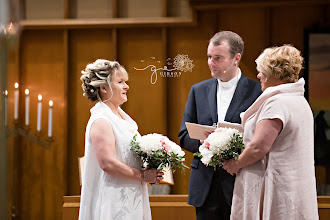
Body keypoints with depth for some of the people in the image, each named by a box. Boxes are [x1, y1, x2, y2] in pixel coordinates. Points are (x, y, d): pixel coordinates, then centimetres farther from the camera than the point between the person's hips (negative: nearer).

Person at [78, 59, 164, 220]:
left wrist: (151, 172, 5)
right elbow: (107, 163, -23)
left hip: (131, 199, 9)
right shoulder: (101, 120, -15)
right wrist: (143, 176, -15)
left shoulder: (122, 115, 14)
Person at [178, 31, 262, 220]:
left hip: (241, 186, -3)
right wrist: (202, 142, -10)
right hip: (205, 188, 4)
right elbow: (184, 136, 12)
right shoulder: (199, 90, 11)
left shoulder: (257, 91, -3)